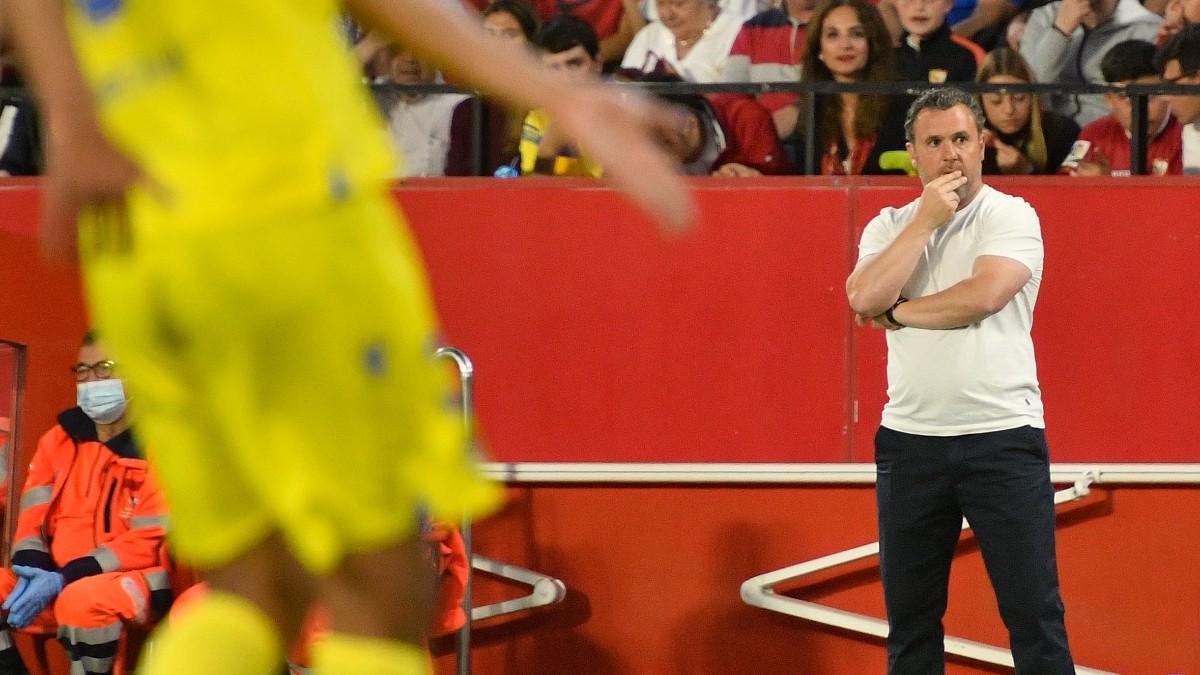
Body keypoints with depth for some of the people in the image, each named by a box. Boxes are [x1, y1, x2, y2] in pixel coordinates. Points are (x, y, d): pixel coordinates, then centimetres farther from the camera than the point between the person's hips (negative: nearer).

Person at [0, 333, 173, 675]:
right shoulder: (59, 440, 11)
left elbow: (151, 542, -15)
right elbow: (33, 520, 9)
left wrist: (65, 579, -21)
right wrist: (34, 576, -15)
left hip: (136, 583, -6)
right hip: (59, 584, 6)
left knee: (82, 601, -38)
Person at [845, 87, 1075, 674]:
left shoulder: (1011, 216, -1)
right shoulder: (890, 226, 10)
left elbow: (984, 295, -17)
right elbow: (864, 298, -8)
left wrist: (898, 312, -4)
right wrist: (926, 220, -7)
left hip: (1003, 435, -4)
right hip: (910, 441, 4)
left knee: (1034, 613, -5)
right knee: (910, 617, 8)